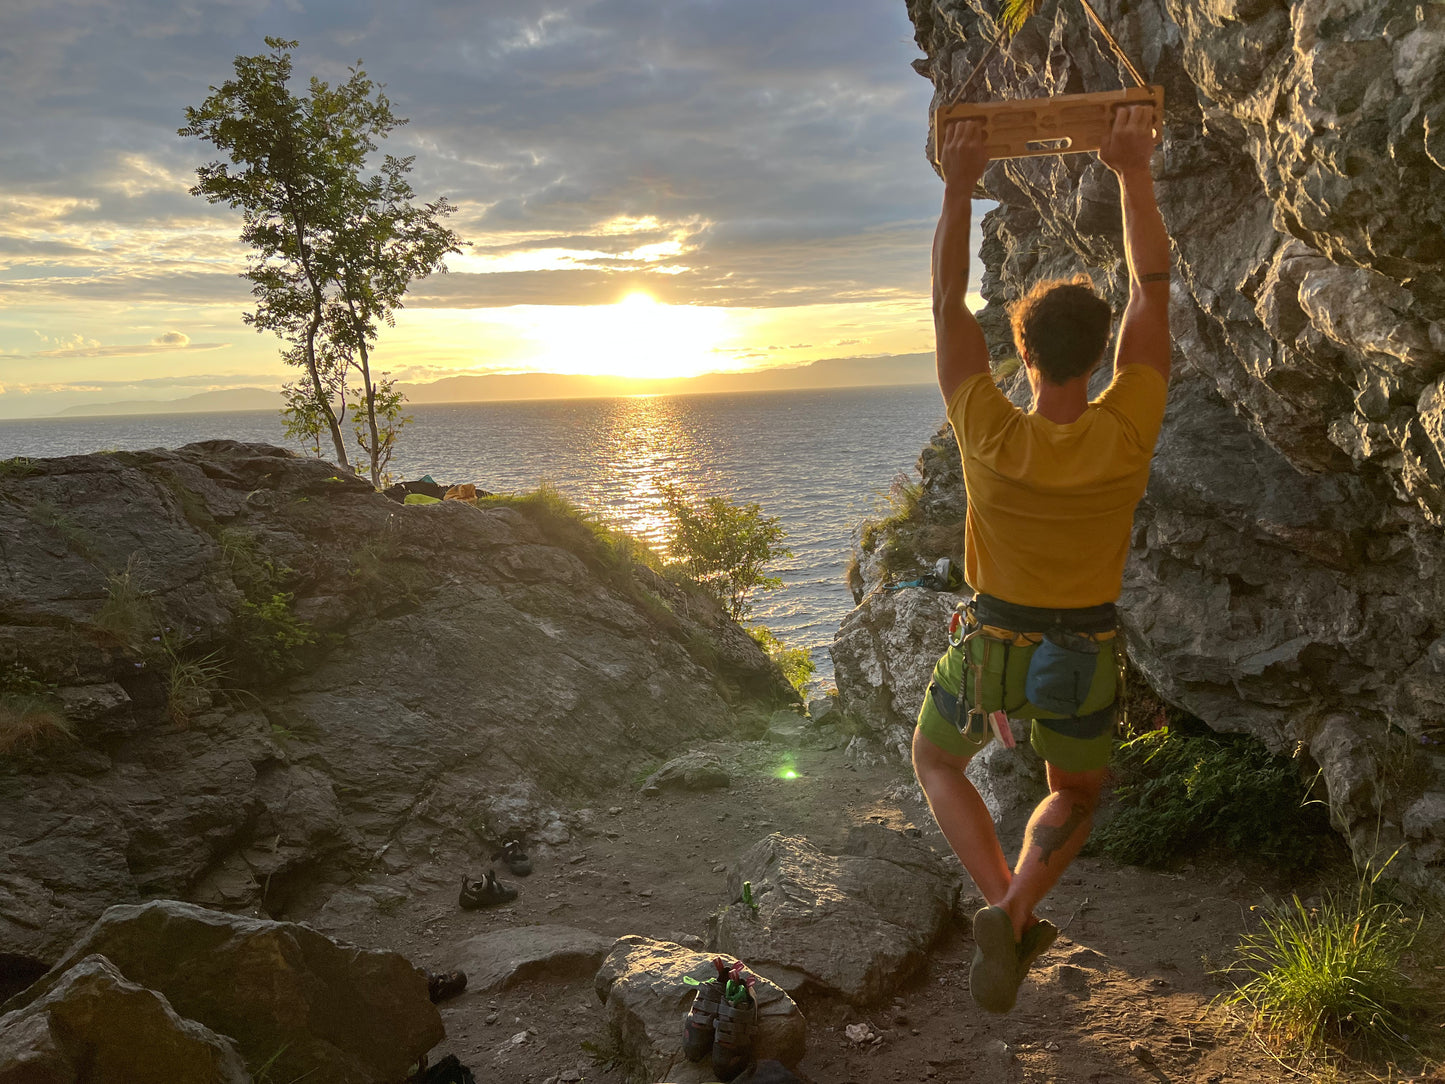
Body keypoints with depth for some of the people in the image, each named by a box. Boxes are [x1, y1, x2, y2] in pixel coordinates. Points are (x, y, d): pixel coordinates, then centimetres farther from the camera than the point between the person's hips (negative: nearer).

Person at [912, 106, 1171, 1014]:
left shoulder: (991, 435, -24)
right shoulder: (1127, 434, -20)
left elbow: (948, 301, -16)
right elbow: (1155, 289, -11)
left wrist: (960, 186, -14)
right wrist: (1135, 173, -8)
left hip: (990, 646, -1)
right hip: (1085, 659, 2)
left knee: (937, 763, 27)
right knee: (1077, 799, 29)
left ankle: (1005, 907, 4)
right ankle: (1016, 912, 2)